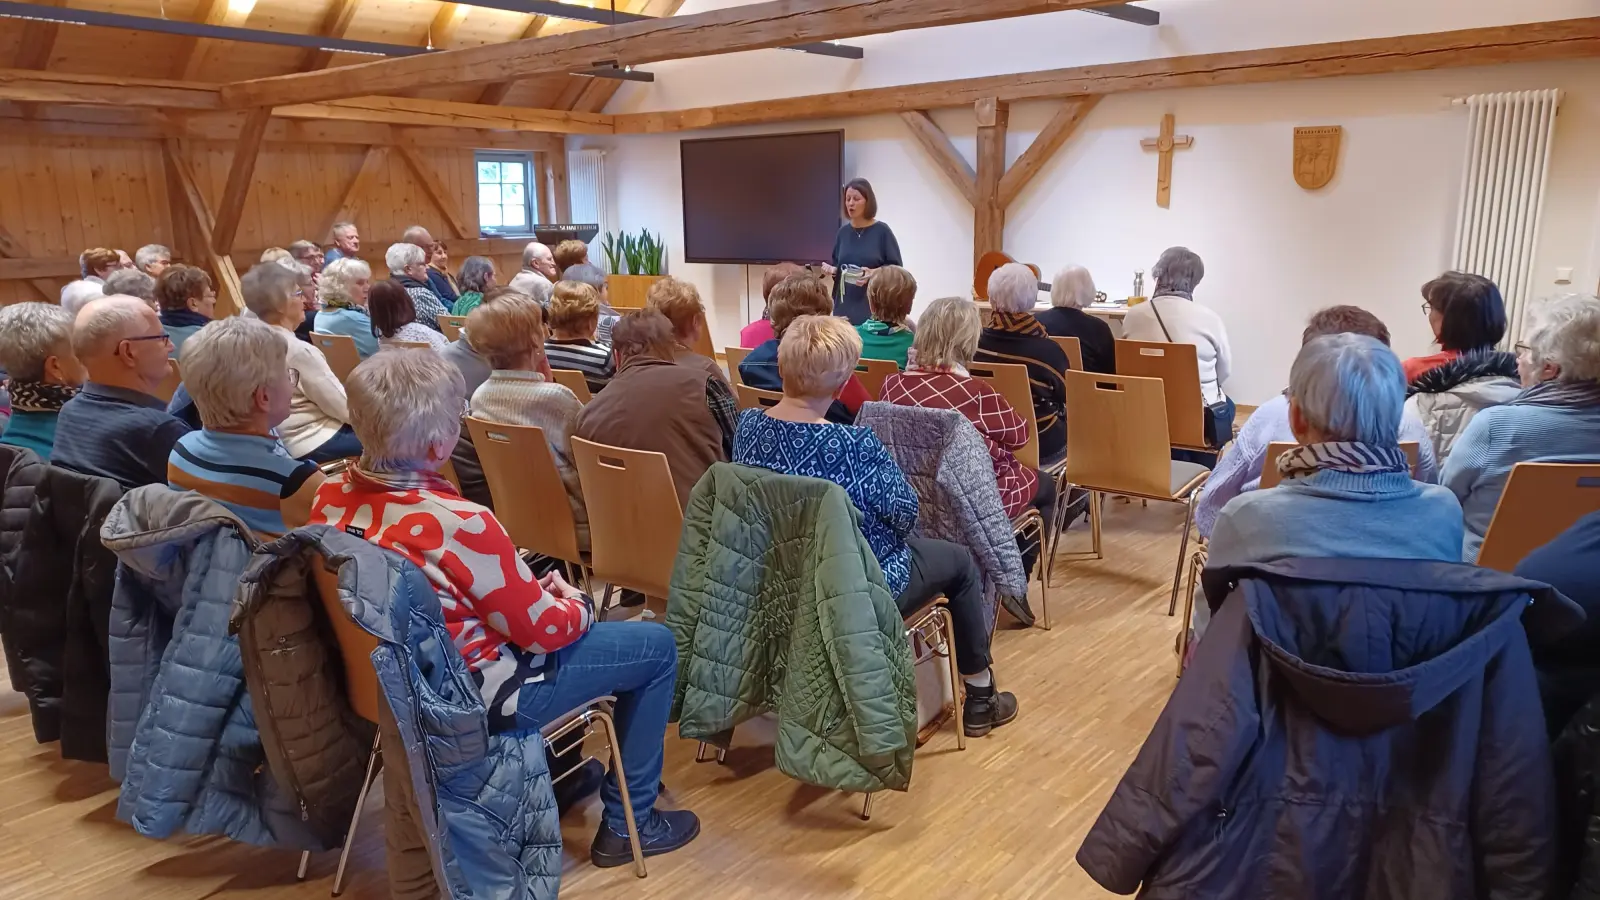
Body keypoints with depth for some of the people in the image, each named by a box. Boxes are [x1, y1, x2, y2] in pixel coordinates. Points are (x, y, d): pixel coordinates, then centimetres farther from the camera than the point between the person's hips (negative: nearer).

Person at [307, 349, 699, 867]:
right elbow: (543, 628, -20)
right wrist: (580, 605, 1)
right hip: (476, 696, -8)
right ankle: (627, 823, 17)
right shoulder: (461, 524, -33)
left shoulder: (332, 496, -9)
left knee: (540, 590, 31)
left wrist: (525, 584, 7)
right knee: (657, 646, 4)